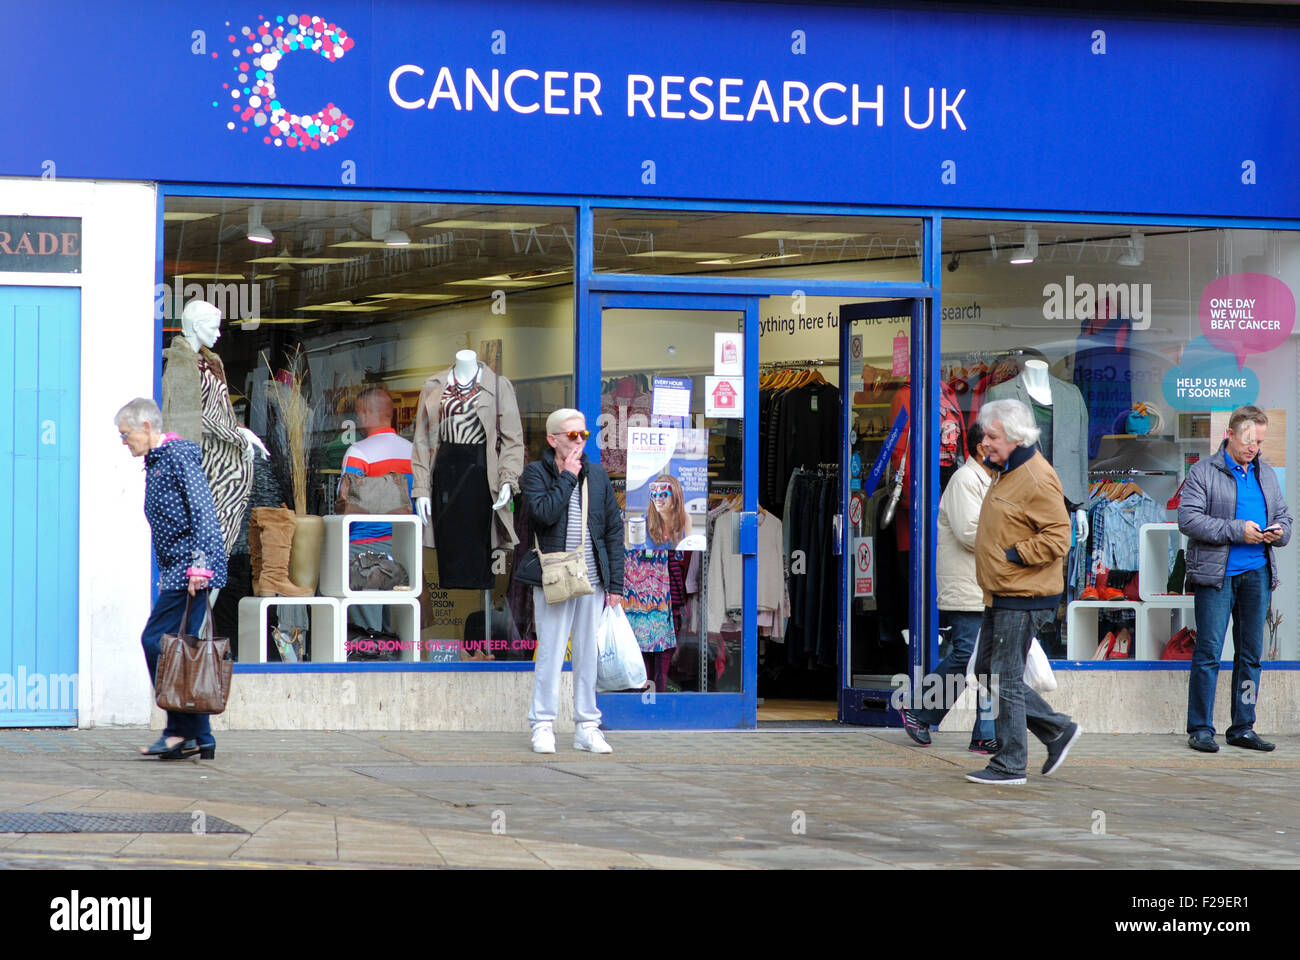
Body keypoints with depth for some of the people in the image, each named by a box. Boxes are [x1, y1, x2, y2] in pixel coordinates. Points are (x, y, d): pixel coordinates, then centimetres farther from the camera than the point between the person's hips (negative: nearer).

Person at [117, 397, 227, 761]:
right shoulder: (155, 463, 20)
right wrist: (166, 574, 22)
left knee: (157, 640, -12)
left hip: (192, 569, -10)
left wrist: (199, 563, -23)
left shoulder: (179, 456, -9)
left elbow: (204, 512, -17)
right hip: (177, 571, 10)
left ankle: (181, 731, -8)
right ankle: (200, 738, 7)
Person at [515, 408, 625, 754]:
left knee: (589, 654, 7)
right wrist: (567, 477, -10)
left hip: (593, 580, 4)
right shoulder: (536, 473, 0)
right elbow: (545, 512, -19)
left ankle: (587, 728, 12)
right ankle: (543, 726, 4)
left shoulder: (597, 476, 11)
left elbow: (614, 529, 11)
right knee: (550, 653, -3)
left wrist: (616, 583, 6)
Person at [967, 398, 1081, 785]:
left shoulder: (1038, 479, -17)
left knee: (1005, 678, -5)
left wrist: (1014, 555, -18)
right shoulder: (1005, 472, 15)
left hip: (1023, 598, -11)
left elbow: (1058, 536, -22)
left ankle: (1010, 764, 5)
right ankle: (1057, 730, 21)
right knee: (988, 670, 14)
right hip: (1000, 595, 11)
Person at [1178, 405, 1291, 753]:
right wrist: (1236, 530, -17)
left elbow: (1283, 516, 22)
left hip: (1257, 573, 6)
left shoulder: (1267, 474, 16)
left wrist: (1279, 531, -3)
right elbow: (1188, 518, -12)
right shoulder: (1203, 472, -2)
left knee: (1251, 653, 7)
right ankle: (1200, 729, 1)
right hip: (1216, 574, -5)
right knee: (1208, 651, -5)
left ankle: (1243, 728, 14)